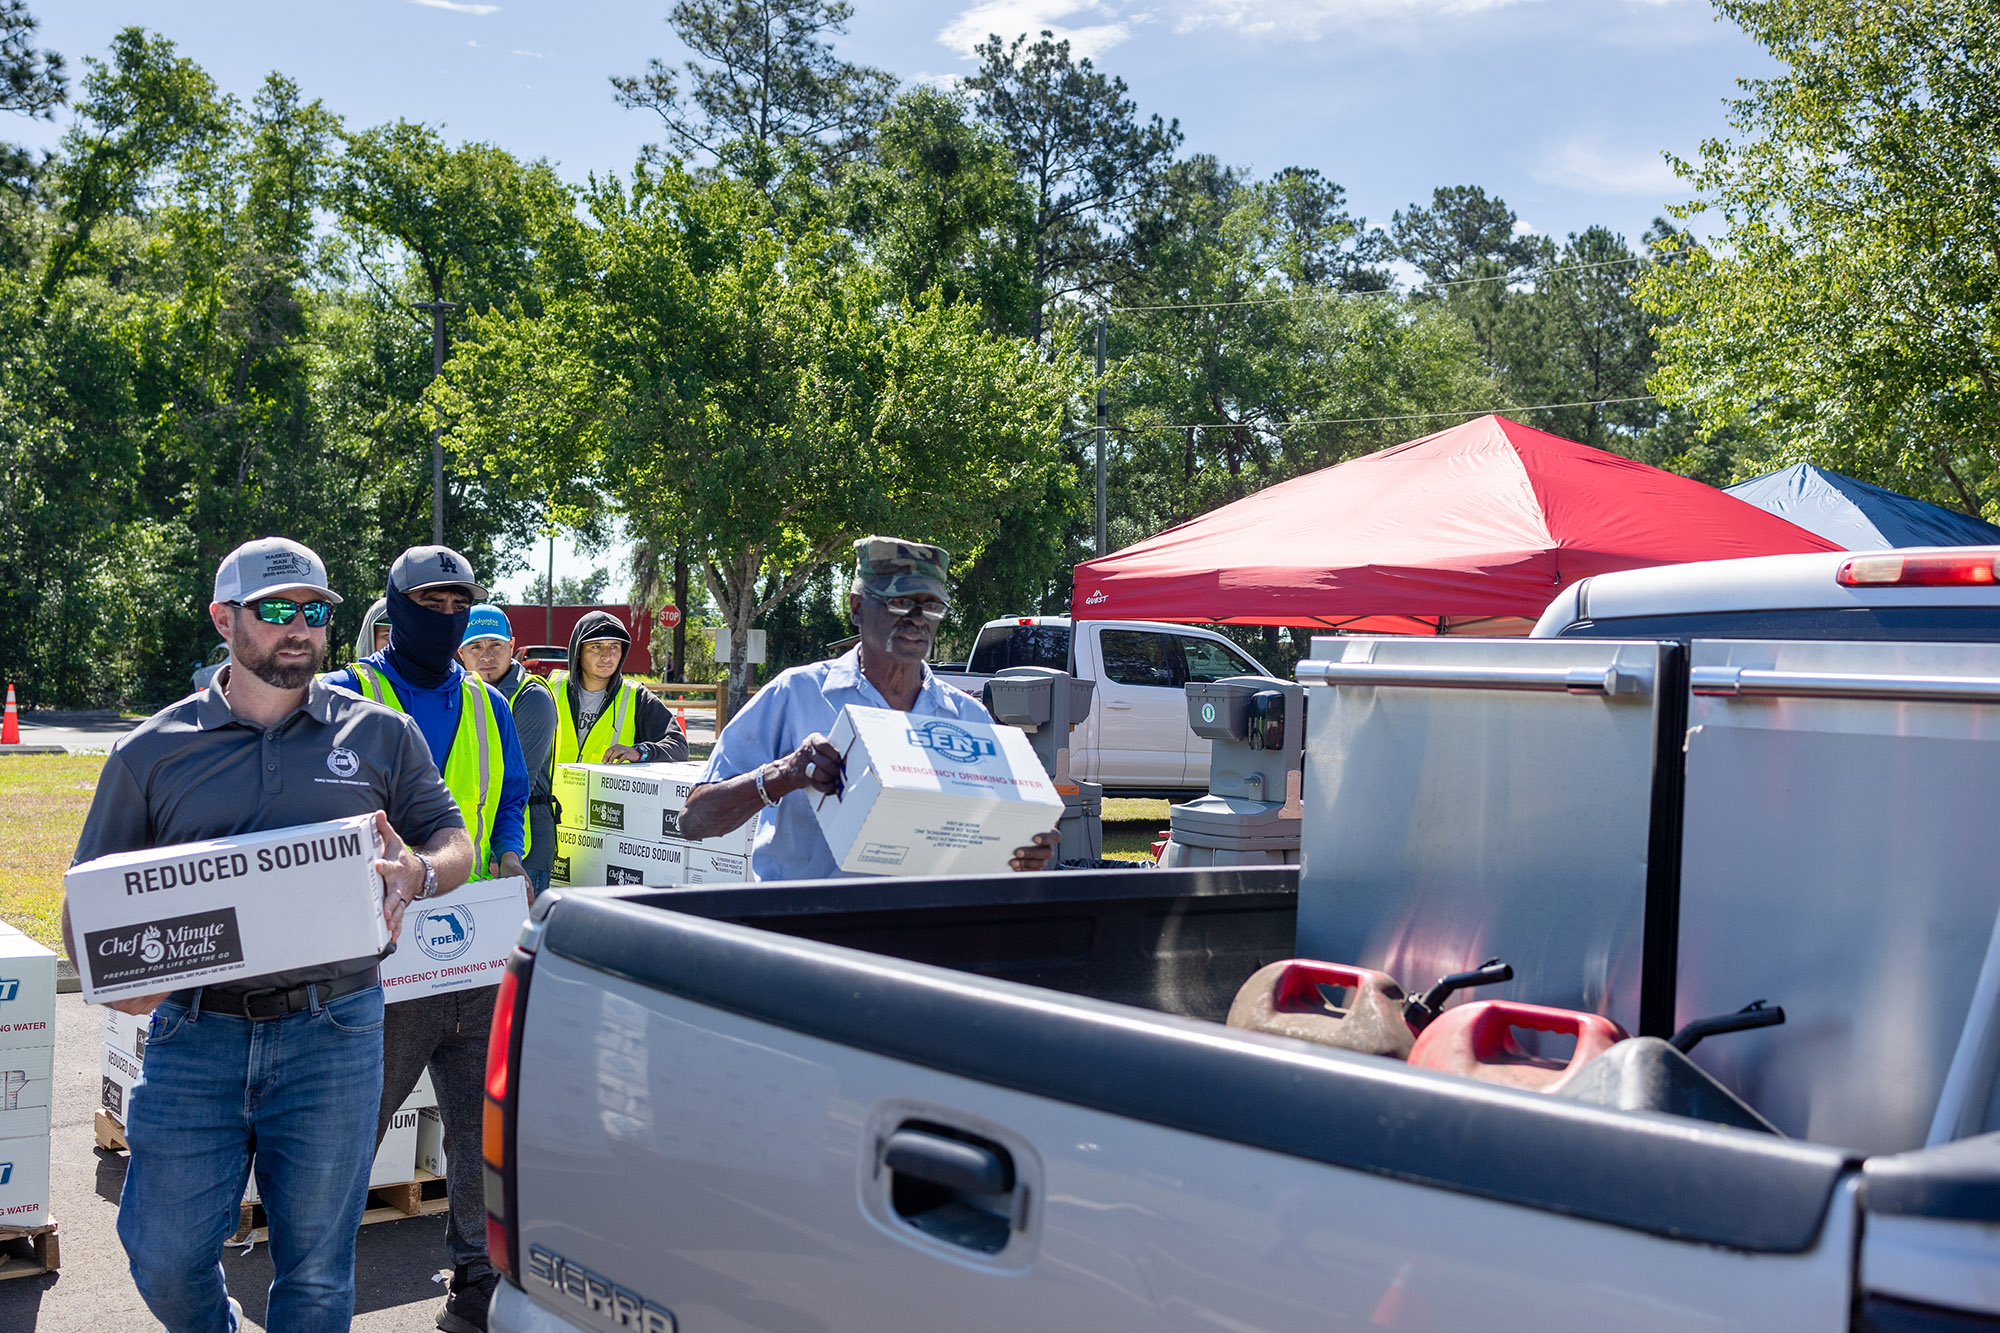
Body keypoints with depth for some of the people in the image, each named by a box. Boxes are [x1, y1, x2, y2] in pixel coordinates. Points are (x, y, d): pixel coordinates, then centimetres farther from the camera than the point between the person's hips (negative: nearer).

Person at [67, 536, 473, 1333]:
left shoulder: (379, 737, 6)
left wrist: (420, 873, -16)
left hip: (333, 1033, -1)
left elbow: (453, 843, 8)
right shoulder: (151, 752, 6)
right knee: (164, 1258, 7)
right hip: (194, 1031, 1)